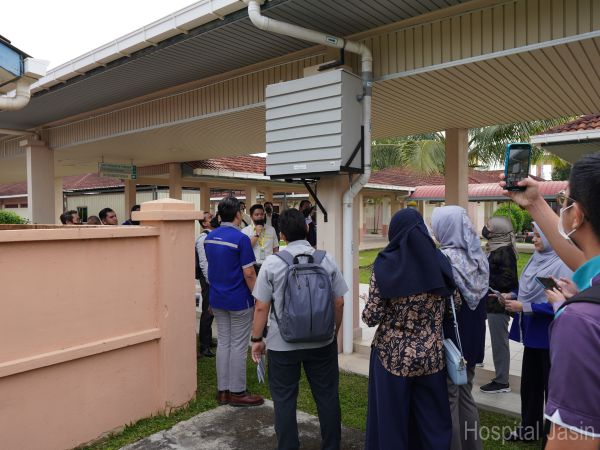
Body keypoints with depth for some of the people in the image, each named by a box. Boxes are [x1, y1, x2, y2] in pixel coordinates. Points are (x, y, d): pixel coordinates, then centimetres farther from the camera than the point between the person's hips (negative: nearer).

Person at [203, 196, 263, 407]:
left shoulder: (209, 237, 4)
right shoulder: (241, 238, -18)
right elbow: (249, 274, -18)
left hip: (217, 299, 7)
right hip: (239, 300, -7)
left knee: (223, 342, 14)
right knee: (238, 346, 4)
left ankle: (223, 390, 22)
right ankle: (237, 392, 15)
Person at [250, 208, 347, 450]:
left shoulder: (272, 263, -10)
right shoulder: (327, 260, -5)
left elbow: (261, 307, -8)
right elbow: (339, 303, 0)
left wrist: (257, 339, 4)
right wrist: (334, 332, 15)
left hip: (283, 344, -2)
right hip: (322, 342, 2)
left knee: (284, 399, 12)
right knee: (327, 395, 16)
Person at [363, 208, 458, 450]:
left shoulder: (384, 266, -13)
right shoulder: (439, 262, -4)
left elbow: (371, 317, -13)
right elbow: (456, 305, 8)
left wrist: (370, 309, 7)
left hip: (392, 356, -2)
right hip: (430, 356, 3)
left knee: (392, 422, 13)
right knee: (434, 423, 17)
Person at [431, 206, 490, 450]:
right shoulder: (479, 256, 3)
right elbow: (482, 298, 13)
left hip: (448, 339, -7)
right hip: (472, 338, 7)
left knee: (448, 399, 7)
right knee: (465, 395, 21)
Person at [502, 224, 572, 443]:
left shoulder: (562, 265, -19)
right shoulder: (537, 258, 5)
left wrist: (524, 307, -24)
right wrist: (513, 296, -1)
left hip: (550, 335, -8)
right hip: (533, 332, 8)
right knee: (529, 382, 18)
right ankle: (529, 427, 34)